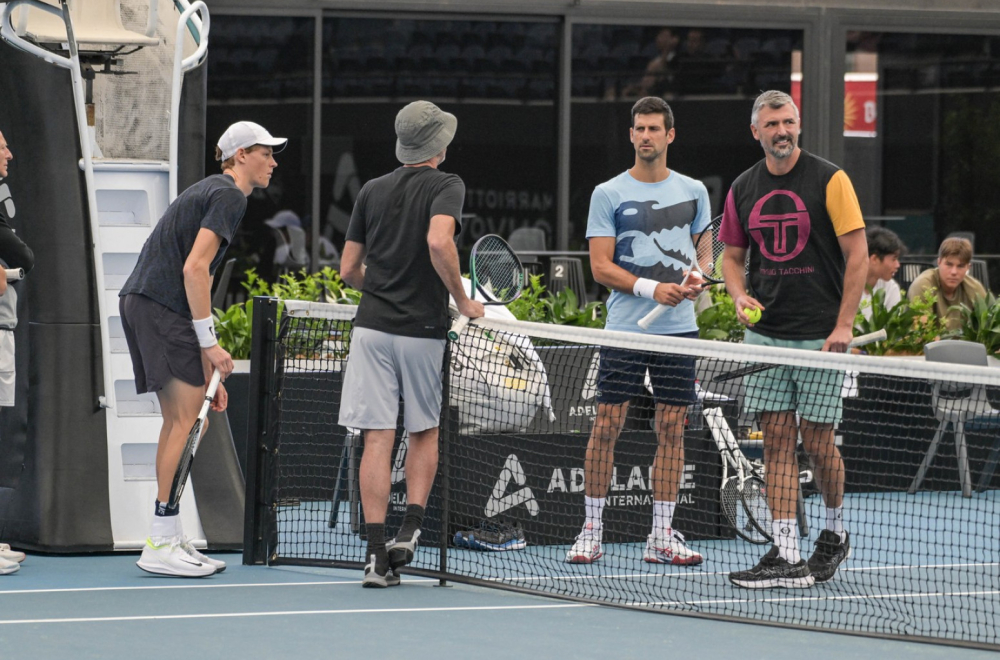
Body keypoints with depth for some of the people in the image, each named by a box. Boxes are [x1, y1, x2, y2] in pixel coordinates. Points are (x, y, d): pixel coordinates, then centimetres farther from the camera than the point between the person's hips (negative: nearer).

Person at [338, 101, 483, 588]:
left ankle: (376, 553, -6)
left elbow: (349, 269, 12)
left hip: (373, 325, 2)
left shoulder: (372, 191, 10)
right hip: (423, 329, -2)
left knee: (377, 438, 0)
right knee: (424, 433, 17)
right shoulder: (446, 187, -3)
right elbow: (439, 242, -22)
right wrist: (462, 300, -11)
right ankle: (410, 530, 2)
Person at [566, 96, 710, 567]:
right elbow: (601, 265, -3)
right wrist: (650, 288, -17)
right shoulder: (609, 194, 1)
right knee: (606, 426, -4)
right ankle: (591, 531, 4)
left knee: (671, 429, 3)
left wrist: (698, 278, -3)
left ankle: (662, 536, 8)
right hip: (624, 328, -3)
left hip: (678, 328, 3)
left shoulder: (693, 192, 10)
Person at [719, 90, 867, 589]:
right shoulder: (743, 190, 8)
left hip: (821, 336, -4)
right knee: (777, 440, -1)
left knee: (816, 442, -1)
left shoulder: (829, 180, -5)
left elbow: (858, 255, -6)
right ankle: (787, 557, -2)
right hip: (765, 335, 4)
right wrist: (740, 296, -2)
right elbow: (732, 255, 19)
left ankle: (835, 530, 24)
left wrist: (844, 326, -12)